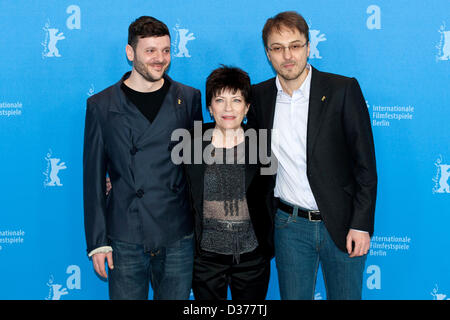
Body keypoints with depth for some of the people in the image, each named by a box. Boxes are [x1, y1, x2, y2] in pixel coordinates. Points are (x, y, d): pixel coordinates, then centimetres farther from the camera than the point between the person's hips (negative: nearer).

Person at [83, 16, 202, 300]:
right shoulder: (101, 105, 0)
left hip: (178, 237, 1)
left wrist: (202, 226, 5)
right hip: (126, 240, -1)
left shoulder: (188, 98, 4)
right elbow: (94, 178, 2)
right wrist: (97, 241, -1)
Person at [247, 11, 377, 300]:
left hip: (342, 223, -2)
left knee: (346, 295, 9)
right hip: (289, 225, 3)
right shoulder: (259, 96, 2)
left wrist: (361, 224, -10)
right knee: (293, 297, 11)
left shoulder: (343, 90, -8)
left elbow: (365, 162, -7)